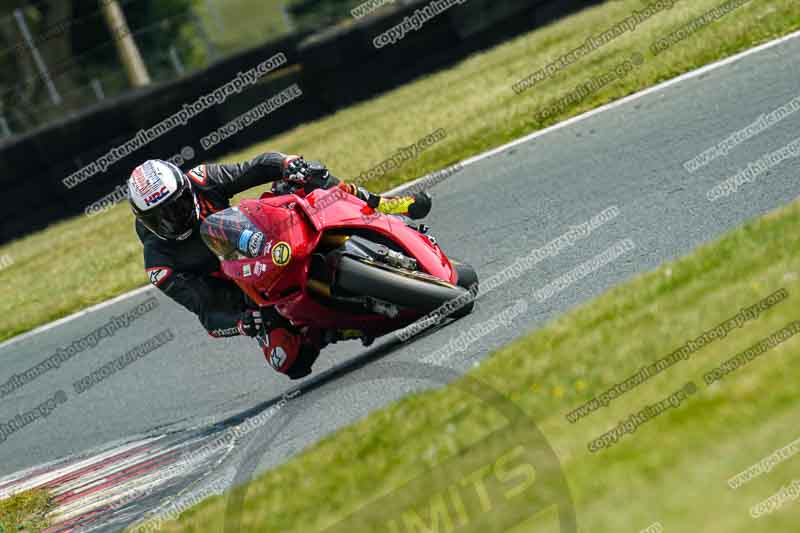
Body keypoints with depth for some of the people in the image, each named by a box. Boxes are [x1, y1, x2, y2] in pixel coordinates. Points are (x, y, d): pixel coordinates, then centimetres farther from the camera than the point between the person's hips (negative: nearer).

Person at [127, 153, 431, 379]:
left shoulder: (199, 182, -12)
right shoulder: (160, 264, -20)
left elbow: (262, 166, -12)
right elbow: (208, 313, -26)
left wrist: (296, 167, -34)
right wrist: (245, 324, -46)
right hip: (248, 298, -3)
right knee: (290, 362, -29)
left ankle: (372, 202, -9)